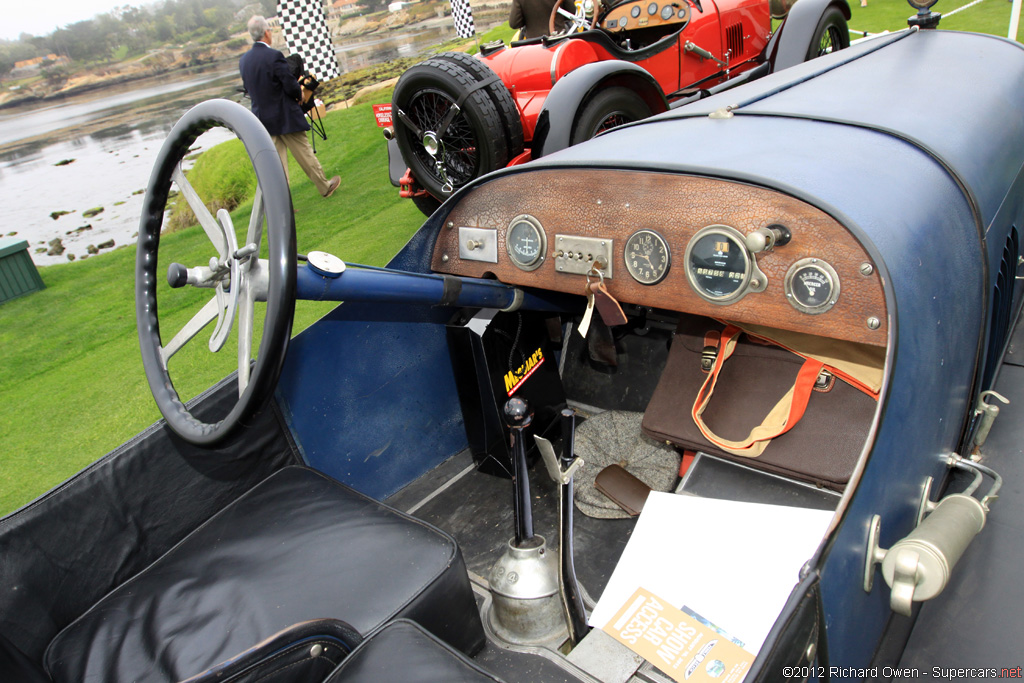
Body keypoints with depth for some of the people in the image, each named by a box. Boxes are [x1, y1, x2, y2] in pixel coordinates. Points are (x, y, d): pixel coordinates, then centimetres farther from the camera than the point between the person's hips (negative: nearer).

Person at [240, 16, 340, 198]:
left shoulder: (243, 60, 4)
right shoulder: (274, 56, -18)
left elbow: (248, 88, 13)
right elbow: (291, 86, -18)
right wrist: (300, 95, 5)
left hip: (262, 119, 6)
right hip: (285, 118, -6)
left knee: (277, 162, 10)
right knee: (304, 154, 8)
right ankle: (325, 187, 23)